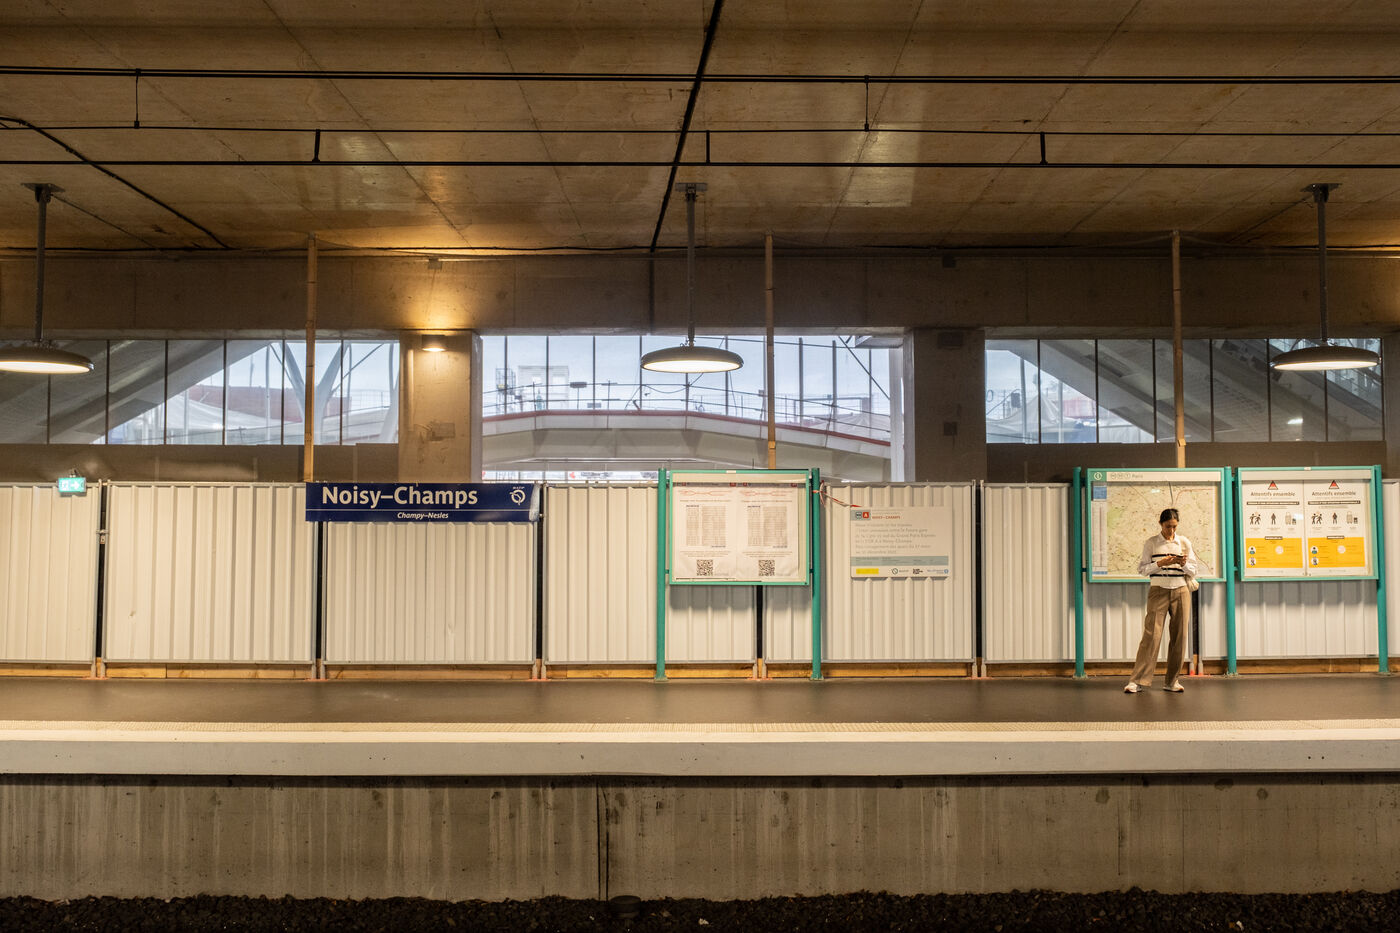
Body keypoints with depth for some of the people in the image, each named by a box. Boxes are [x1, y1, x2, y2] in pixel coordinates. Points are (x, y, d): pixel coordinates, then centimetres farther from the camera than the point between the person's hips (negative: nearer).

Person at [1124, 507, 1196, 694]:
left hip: (1181, 591, 3)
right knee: (1152, 634, -9)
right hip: (1158, 591, -2)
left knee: (1179, 635, 0)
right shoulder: (1151, 543, 3)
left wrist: (1184, 564, -11)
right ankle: (1137, 680, -7)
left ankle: (1173, 680, 9)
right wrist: (1160, 563, -14)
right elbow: (1142, 568, 1)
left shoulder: (1184, 543, 9)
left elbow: (1193, 571, 11)